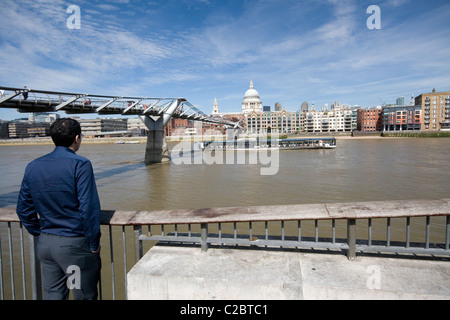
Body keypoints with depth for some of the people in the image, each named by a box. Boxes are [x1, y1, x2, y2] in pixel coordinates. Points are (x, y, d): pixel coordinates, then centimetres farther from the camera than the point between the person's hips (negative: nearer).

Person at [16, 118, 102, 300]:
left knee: (52, 294, 19)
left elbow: (23, 209, 9)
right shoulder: (80, 165, -15)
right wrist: (94, 244, -9)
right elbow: (89, 208, -19)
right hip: (75, 244, -6)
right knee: (84, 295, 10)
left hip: (45, 244, 6)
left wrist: (40, 235, 17)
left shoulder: (32, 167, 5)